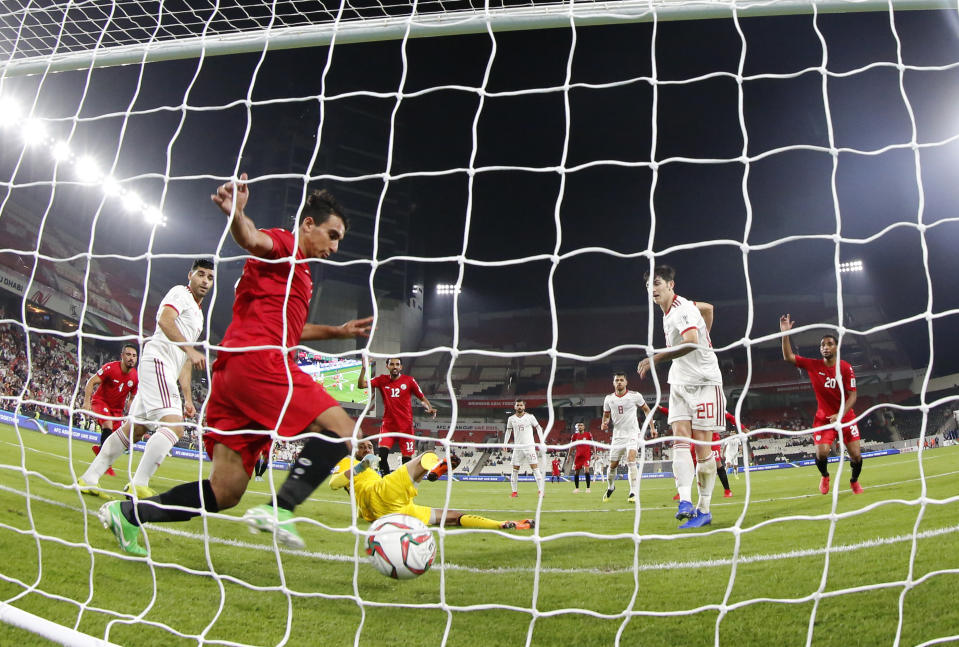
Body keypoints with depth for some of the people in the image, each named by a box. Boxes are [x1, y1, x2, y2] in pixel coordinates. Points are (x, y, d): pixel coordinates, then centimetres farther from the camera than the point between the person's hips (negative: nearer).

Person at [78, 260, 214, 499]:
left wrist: (188, 398, 23)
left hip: (167, 372, 9)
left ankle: (89, 479, 17)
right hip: (157, 361, -9)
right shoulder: (180, 293, 3)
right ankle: (138, 485, -24)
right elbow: (165, 320, -19)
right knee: (173, 426, -21)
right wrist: (191, 350, -29)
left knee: (134, 429, 10)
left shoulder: (198, 315, 28)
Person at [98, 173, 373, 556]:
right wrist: (236, 215, -42)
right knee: (340, 429, -15)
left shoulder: (295, 269, 32)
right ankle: (280, 508, -25)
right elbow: (253, 240, -20)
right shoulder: (283, 245, 5)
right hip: (258, 362, -9)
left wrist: (338, 332, 43)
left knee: (223, 494, 6)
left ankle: (128, 513, 8)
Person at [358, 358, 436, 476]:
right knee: (382, 454, -17)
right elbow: (361, 385, -4)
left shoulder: (409, 380, -1)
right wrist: (364, 368, -17)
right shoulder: (382, 380, 3)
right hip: (388, 425, 1)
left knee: (407, 459, -1)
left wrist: (430, 408, -16)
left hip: (406, 426, -1)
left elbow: (422, 398, 3)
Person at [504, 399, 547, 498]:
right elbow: (508, 431, 17)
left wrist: (542, 442, -4)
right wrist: (505, 443, 7)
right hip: (517, 447, 2)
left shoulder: (530, 416, -1)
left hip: (529, 446, -2)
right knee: (515, 469, 1)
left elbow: (538, 428, 5)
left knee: (535, 467, -8)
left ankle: (540, 491, -7)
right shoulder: (511, 419, 5)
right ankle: (514, 492, 10)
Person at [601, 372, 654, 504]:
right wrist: (604, 424, -6)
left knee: (631, 460, -24)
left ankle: (634, 493, -24)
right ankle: (610, 487, 36)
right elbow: (606, 415, 17)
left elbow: (646, 409, 7)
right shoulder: (609, 399, 2)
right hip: (617, 435, 3)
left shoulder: (635, 395, -6)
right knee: (612, 465, 8)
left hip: (632, 433, -3)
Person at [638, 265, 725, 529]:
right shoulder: (668, 312, 11)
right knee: (680, 440, -9)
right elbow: (708, 307, 28)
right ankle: (685, 502, -17)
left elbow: (691, 342, -36)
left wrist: (656, 359, -39)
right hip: (680, 384, 8)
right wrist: (704, 336, 30)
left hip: (704, 383, -8)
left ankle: (704, 509, 5)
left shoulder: (684, 309, -17)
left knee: (702, 447, -4)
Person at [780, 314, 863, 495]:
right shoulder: (813, 365, -3)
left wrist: (840, 415, -23)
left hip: (846, 417, 0)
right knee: (821, 454, -16)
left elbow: (852, 395, -10)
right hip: (823, 418, 0)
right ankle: (825, 476, 18)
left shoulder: (846, 368, -8)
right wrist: (785, 333, -13)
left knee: (856, 455, -3)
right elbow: (788, 357, -3)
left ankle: (854, 481, 29)